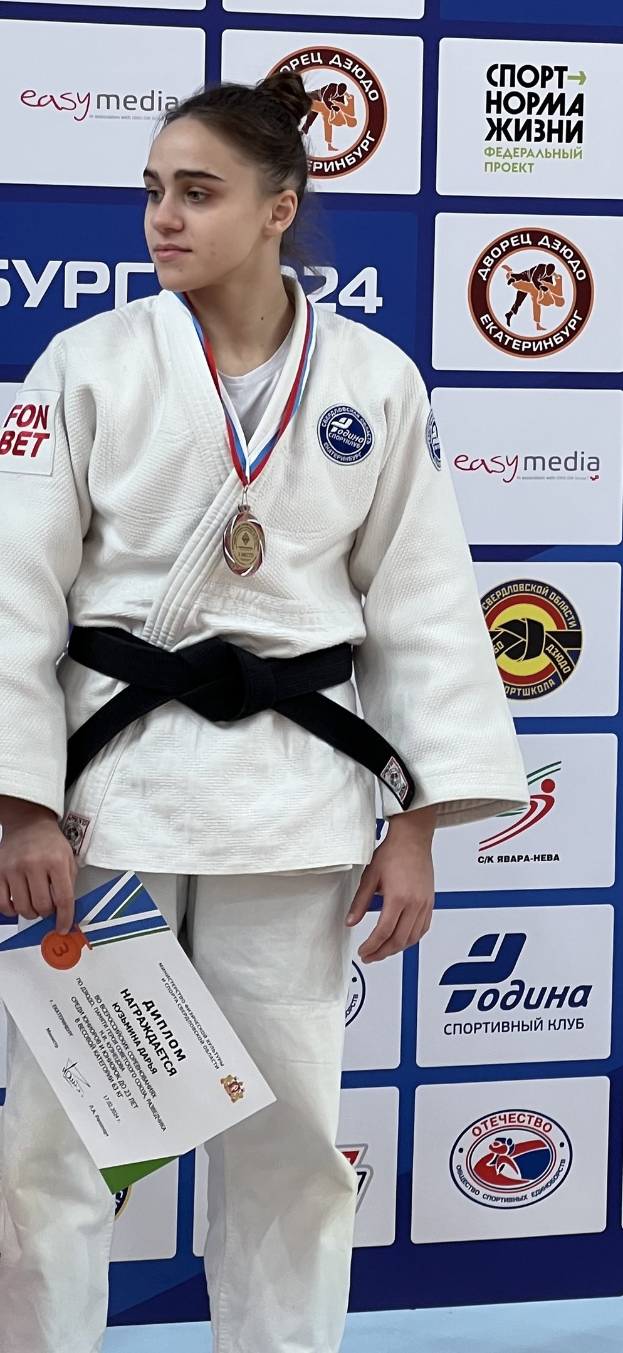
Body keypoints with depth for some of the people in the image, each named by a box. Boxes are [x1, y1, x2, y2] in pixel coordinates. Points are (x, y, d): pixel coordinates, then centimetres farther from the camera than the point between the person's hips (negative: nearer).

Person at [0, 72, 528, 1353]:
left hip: (295, 785, 1)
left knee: (289, 1130, 10)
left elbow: (422, 606, 4)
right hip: (111, 769, -1)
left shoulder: (376, 381, 2)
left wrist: (417, 827, 1)